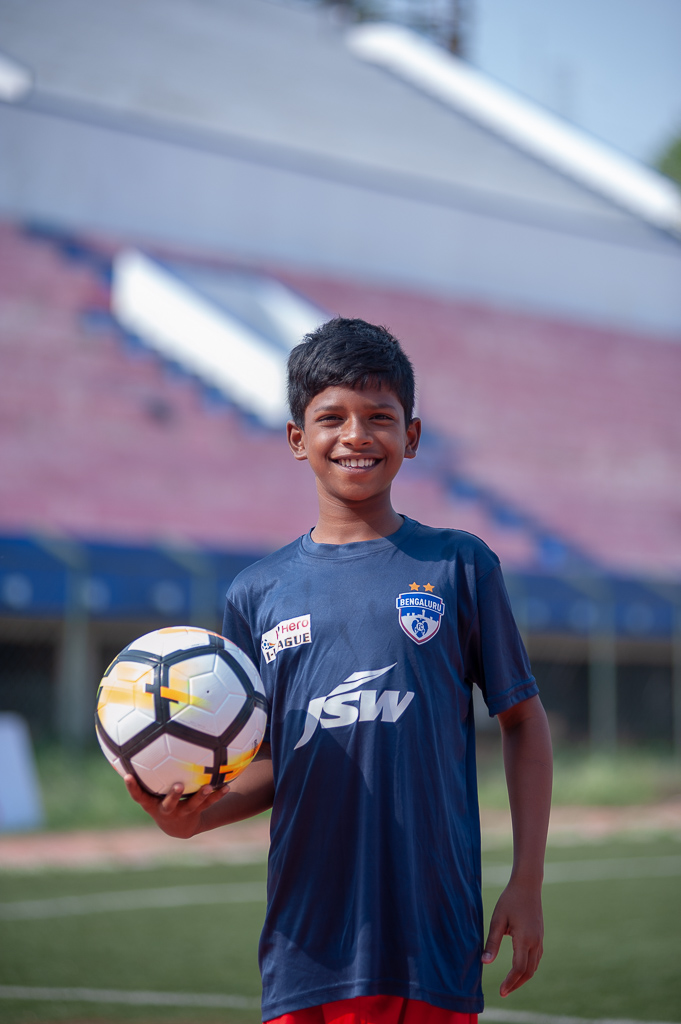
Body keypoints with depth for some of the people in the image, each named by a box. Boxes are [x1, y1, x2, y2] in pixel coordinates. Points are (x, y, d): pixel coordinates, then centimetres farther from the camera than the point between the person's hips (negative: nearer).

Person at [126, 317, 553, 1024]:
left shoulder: (459, 567, 4)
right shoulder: (257, 594, 9)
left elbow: (523, 722, 8)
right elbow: (267, 768, 13)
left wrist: (527, 883, 2)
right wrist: (194, 815, -7)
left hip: (435, 939, -1)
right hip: (309, 946, 2)